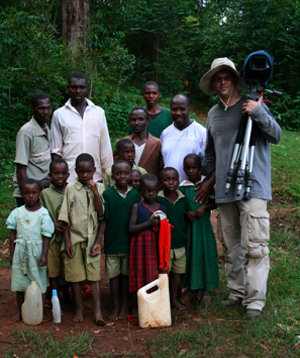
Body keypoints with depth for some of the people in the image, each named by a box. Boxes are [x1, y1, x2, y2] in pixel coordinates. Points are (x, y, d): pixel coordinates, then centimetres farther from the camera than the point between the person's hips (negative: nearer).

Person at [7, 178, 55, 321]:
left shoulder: (43, 213, -7)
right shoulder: (17, 212, 0)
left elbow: (46, 236, -6)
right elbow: (13, 234, 5)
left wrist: (44, 255, -9)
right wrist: (12, 254, 4)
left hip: (36, 252, -2)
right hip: (20, 252, 3)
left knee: (39, 282, 4)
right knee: (20, 283, 12)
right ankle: (19, 310, 28)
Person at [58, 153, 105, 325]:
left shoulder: (99, 187, 3)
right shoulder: (71, 188, 0)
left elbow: (101, 214, -6)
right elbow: (65, 216, 0)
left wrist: (95, 193, -14)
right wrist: (67, 240, -4)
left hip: (92, 237, 0)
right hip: (74, 237, 0)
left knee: (95, 275, -2)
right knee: (75, 275, 6)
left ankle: (98, 311, -2)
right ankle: (79, 308, 18)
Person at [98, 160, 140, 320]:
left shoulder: (135, 194, 0)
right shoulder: (107, 194, -5)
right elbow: (104, 220, -4)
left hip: (129, 242, 1)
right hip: (112, 243, -1)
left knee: (127, 274, 11)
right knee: (114, 275, 9)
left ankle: (125, 306, 26)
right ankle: (116, 307, 23)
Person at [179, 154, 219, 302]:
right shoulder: (183, 187, 0)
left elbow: (214, 203, 3)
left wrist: (204, 207, -14)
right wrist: (186, 213, -14)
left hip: (204, 225, 0)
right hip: (188, 225, 0)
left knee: (205, 254, 3)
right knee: (189, 254, 5)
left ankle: (204, 287, 16)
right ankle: (190, 286, 19)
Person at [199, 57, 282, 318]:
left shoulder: (252, 104, 2)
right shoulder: (213, 114, 17)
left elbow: (276, 136, -5)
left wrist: (259, 114, -18)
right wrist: (209, 178, 21)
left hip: (253, 187, -5)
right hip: (224, 190, 6)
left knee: (255, 246, -9)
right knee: (231, 247, 12)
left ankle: (255, 299, -2)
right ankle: (237, 292, 24)